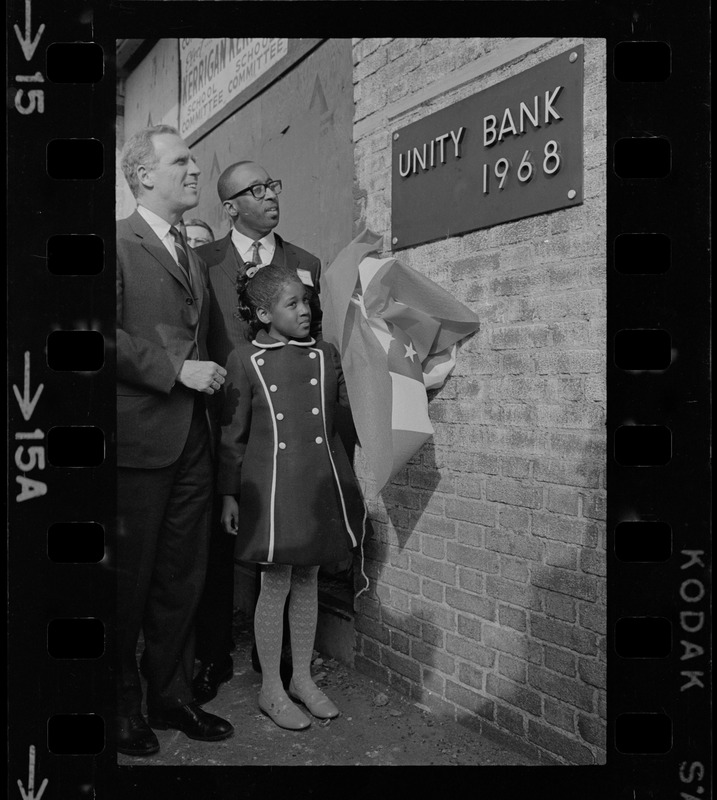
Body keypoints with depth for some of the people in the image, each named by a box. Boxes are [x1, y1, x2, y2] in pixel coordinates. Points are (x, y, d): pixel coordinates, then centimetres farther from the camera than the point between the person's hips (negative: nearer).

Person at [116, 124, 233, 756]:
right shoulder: (118, 242, -5)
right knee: (129, 580, 5)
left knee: (183, 578, 13)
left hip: (192, 441, 7)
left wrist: (212, 376, 10)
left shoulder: (196, 258, 19)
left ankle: (172, 695, 28)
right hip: (137, 438, -7)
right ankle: (124, 706, 22)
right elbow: (107, 334, -17)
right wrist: (176, 369, -17)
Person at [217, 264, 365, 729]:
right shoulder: (245, 361, -4)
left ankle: (303, 678, 29)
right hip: (273, 486, -3)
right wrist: (229, 494, -1)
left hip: (323, 483, 4)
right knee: (276, 585, 5)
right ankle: (271, 689, 21)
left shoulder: (327, 355, 6)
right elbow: (233, 434, -1)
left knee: (307, 580, 14)